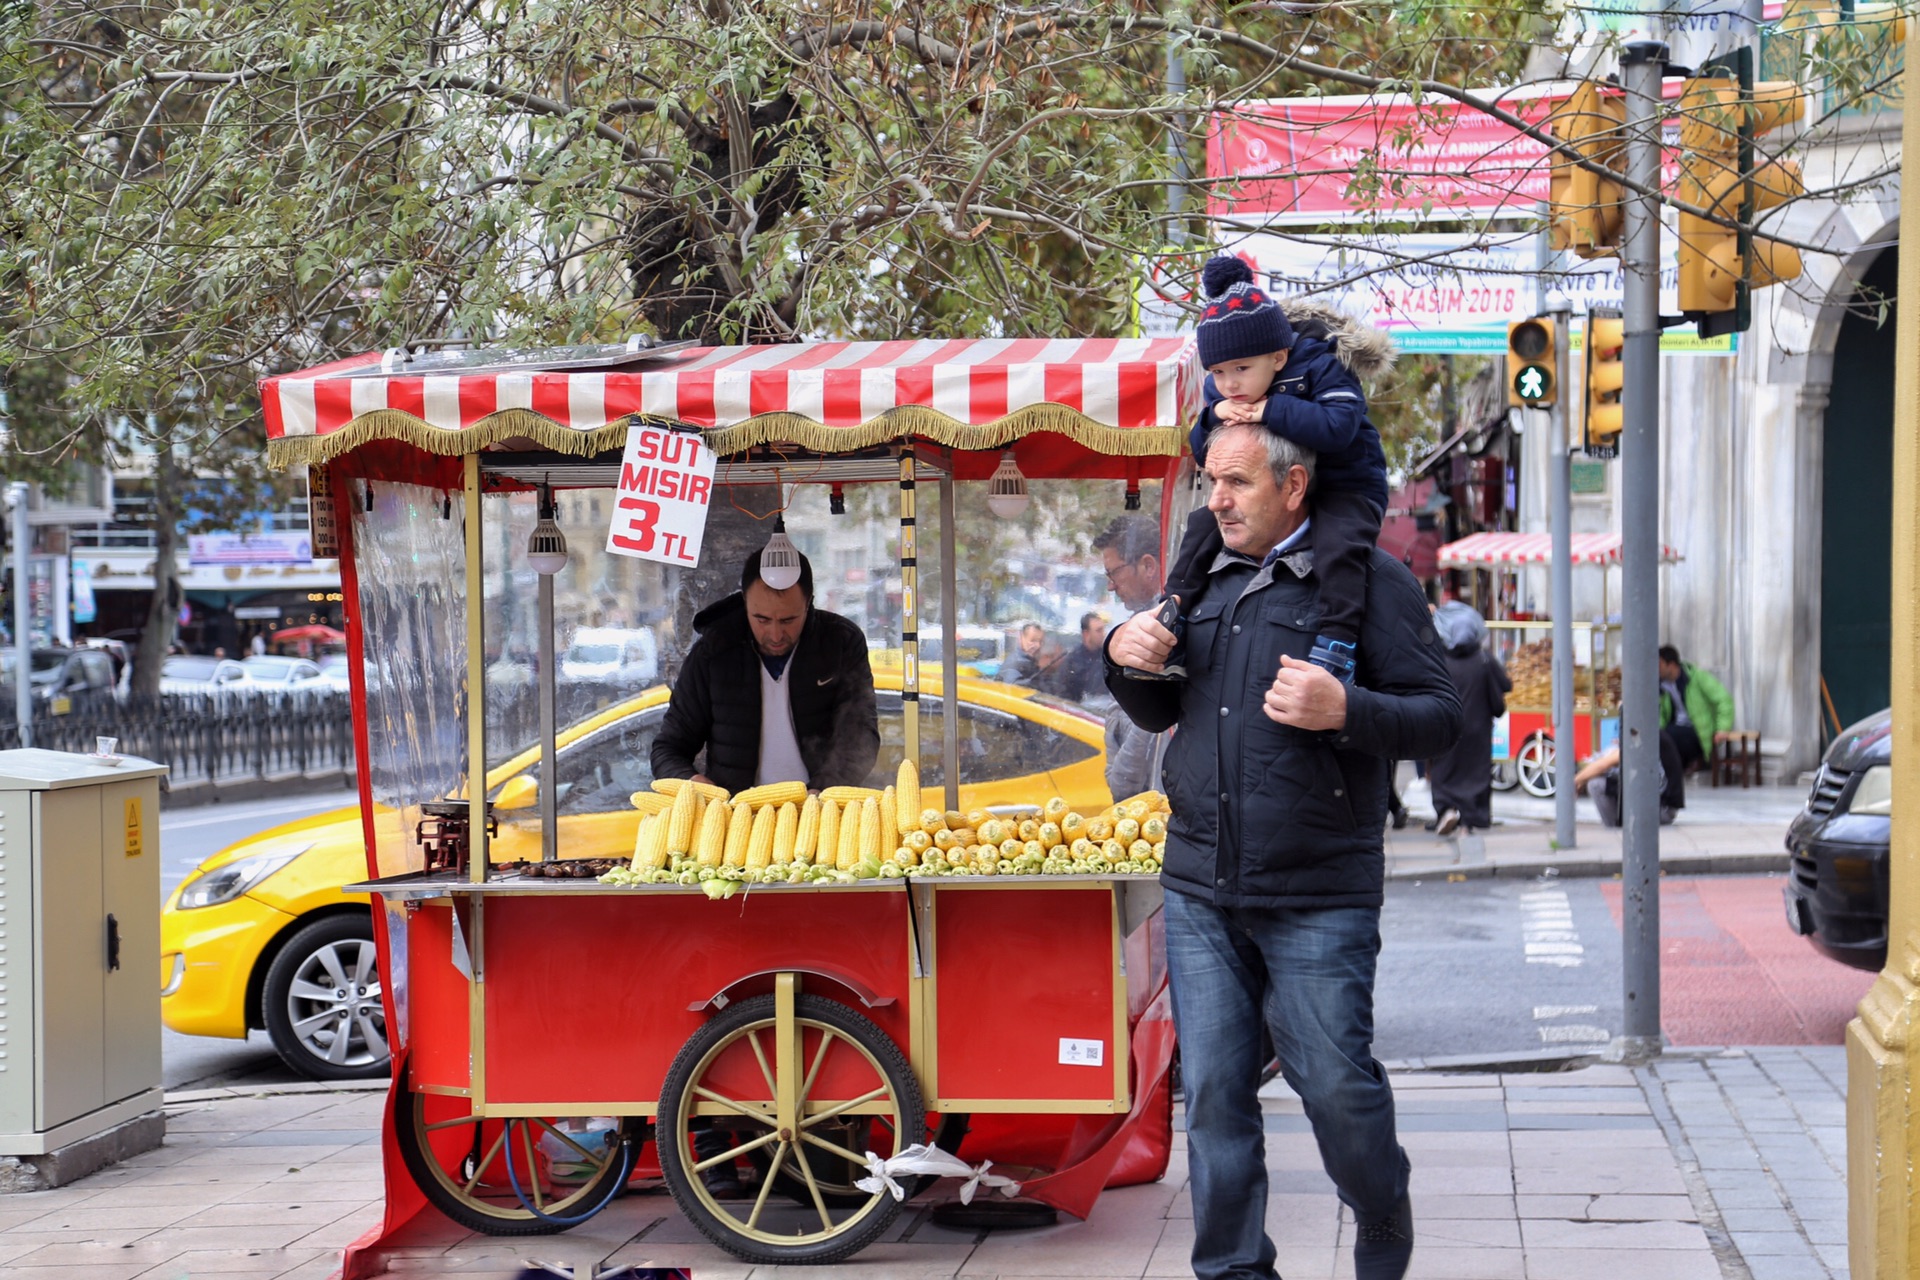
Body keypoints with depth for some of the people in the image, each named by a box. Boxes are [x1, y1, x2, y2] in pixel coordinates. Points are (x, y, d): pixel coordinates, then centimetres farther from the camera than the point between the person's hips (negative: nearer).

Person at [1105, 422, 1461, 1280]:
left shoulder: (1370, 582, -3)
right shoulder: (1205, 581, 15)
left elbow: (1440, 717, -6)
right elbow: (1160, 713, 25)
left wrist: (1344, 711, -23)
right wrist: (1127, 660, 3)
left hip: (1318, 898, -5)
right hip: (1199, 890, 5)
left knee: (1335, 1083, 0)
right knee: (1213, 1093, 4)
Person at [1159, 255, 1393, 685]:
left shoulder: (1323, 367, -18)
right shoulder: (1220, 391, 1)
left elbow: (1337, 427, -34)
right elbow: (1202, 454, 4)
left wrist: (1272, 410, -33)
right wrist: (1213, 417, -17)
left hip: (1342, 490, -7)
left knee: (1338, 544, -34)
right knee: (1203, 524, -5)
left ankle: (1337, 640, -37)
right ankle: (1175, 605, 4)